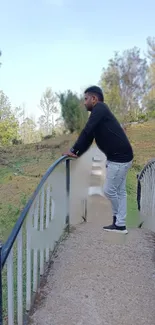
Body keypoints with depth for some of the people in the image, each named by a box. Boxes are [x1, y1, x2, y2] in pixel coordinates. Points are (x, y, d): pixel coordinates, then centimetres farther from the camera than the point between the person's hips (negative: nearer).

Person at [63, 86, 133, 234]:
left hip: (119, 157, -10)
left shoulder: (100, 108, -10)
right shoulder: (100, 112, 18)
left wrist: (73, 150, -11)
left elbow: (86, 132, -17)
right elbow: (89, 137, 16)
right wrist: (77, 154, 7)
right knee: (120, 191, 11)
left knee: (109, 190, 1)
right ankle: (120, 224, 19)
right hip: (120, 156, 10)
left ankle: (118, 221, 22)